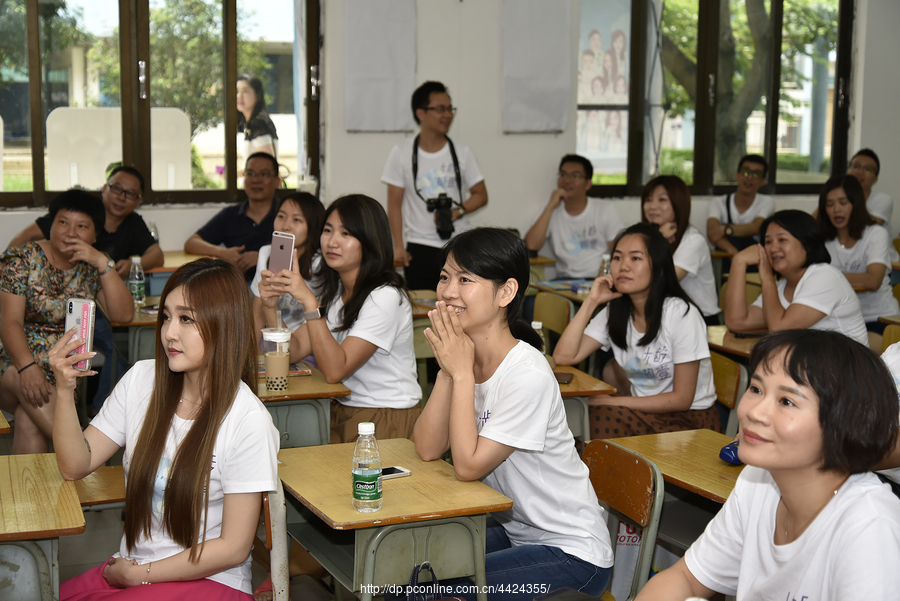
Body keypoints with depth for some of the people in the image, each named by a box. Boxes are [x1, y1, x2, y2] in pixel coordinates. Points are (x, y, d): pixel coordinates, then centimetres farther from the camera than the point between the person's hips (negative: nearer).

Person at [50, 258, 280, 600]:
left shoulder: (247, 420, -16)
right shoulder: (142, 379, 2)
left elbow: (233, 548, -12)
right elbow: (75, 466, 3)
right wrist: (65, 390, -11)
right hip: (128, 568, 5)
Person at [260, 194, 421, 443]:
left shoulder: (385, 297, -17)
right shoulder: (334, 292, 11)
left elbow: (335, 369, -23)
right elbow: (294, 350, 3)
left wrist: (309, 301, -27)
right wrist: (271, 306, -13)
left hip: (385, 420, -7)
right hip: (341, 409, 7)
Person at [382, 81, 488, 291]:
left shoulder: (462, 153, 6)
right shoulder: (402, 153, 2)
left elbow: (481, 195, 10)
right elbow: (395, 204, 3)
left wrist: (457, 212, -9)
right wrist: (398, 246, -4)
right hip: (420, 249, -1)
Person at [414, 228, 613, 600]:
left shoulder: (527, 374, -25)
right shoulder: (463, 352, -1)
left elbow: (468, 465, -23)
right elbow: (428, 449, -7)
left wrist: (462, 373, -22)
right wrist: (447, 371, -18)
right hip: (511, 532, 7)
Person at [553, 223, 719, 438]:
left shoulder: (681, 314, -17)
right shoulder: (615, 313, 3)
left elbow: (682, 398, -15)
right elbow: (564, 356, -10)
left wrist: (614, 402, -17)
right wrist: (592, 301, -11)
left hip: (691, 419, -6)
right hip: (648, 415, 6)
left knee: (603, 414, -28)